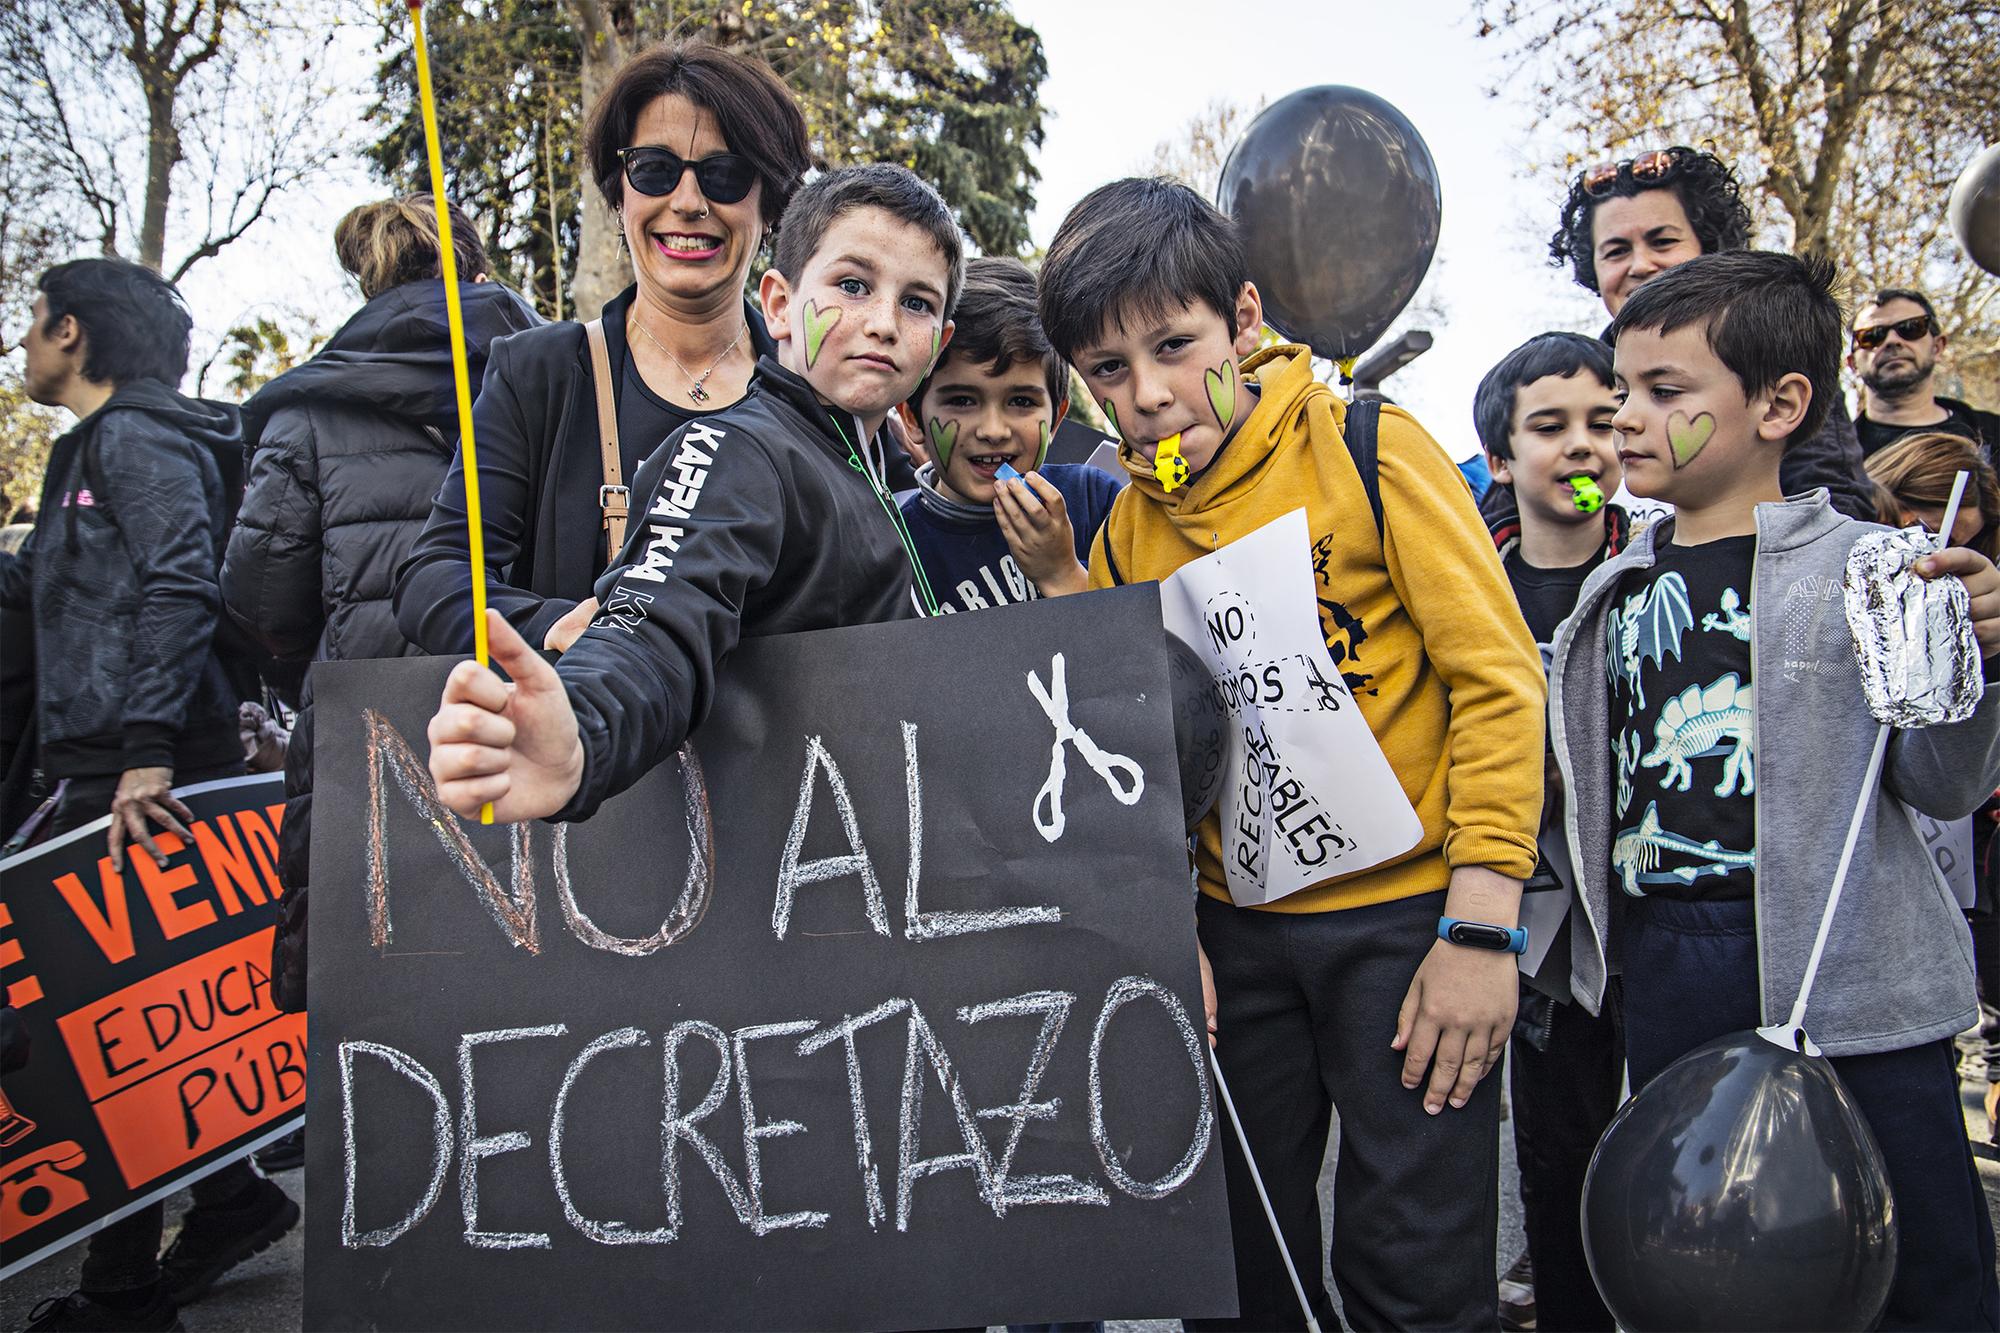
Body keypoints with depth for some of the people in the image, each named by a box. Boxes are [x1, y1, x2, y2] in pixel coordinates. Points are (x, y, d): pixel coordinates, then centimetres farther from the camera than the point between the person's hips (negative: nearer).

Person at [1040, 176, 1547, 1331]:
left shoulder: (1370, 452, -11)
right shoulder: (1128, 528, 2)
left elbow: (1498, 680, -12)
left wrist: (1483, 924, -16)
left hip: (1407, 913, -4)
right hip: (1235, 927, 4)